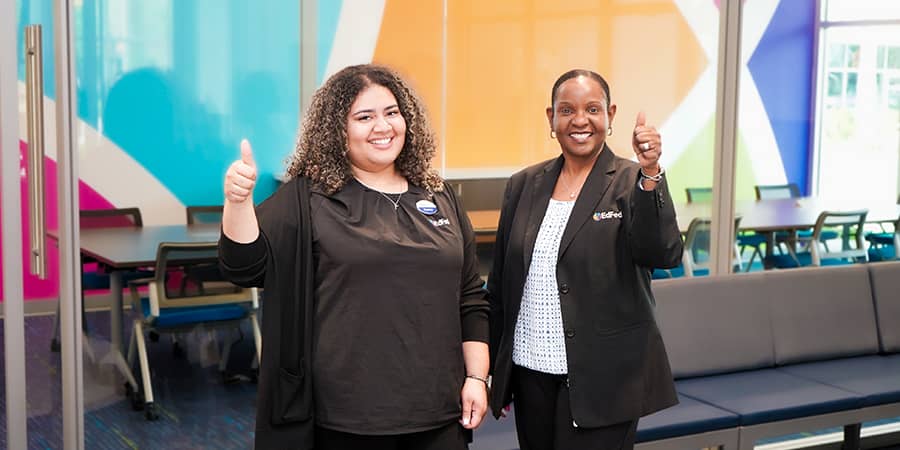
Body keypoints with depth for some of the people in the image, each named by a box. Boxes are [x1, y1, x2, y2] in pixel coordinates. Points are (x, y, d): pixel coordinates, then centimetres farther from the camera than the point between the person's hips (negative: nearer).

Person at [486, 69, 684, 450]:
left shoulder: (631, 183, -4)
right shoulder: (524, 185, 7)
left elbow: (664, 255, -19)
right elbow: (499, 284, 11)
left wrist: (650, 173, -30)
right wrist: (494, 370, 12)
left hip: (600, 379, -4)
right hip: (530, 373, 4)